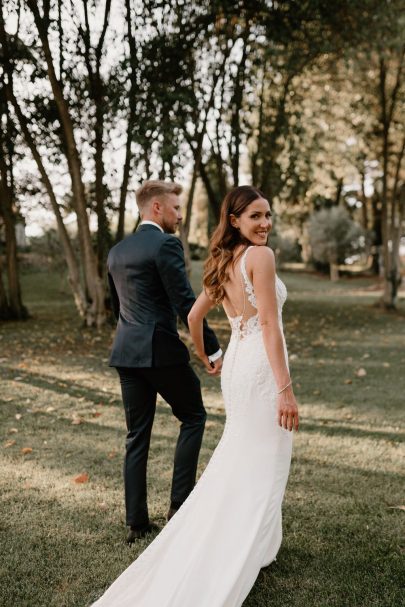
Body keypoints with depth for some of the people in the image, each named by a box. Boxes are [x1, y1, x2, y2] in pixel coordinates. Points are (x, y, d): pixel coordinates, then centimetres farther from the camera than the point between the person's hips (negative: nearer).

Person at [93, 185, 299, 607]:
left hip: (236, 362, 9)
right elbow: (269, 324, -20)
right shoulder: (260, 255, -13)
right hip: (261, 364, -8)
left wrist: (203, 356, 36)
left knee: (238, 453, 22)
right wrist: (286, 388, -20)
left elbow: (194, 316, 19)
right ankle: (252, 550, 13)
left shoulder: (222, 262, 12)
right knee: (264, 464, 3)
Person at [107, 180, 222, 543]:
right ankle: (180, 504, 9)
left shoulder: (117, 251, 15)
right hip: (162, 350, -7)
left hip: (126, 353, 7)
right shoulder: (166, 244, -10)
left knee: (137, 436, 11)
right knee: (193, 417, 12)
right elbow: (186, 303, -16)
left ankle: (137, 523, 15)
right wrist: (213, 349, -11)